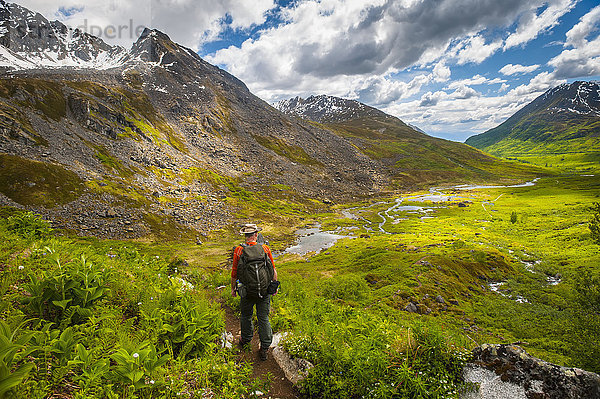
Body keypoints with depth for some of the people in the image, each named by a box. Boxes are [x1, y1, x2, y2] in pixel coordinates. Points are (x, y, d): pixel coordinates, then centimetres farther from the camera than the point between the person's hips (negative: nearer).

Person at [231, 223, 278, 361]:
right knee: (264, 318, 12)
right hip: (264, 291, 0)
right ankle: (264, 349, 20)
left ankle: (246, 339, 44)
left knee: (246, 316, 23)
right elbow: (273, 270, -3)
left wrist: (233, 288, 12)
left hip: (247, 291, 0)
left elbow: (234, 273, -4)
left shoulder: (239, 250, -12)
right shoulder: (265, 248, -10)